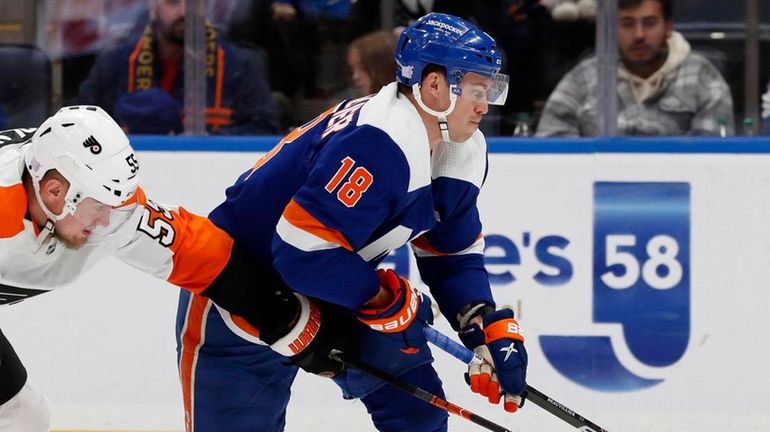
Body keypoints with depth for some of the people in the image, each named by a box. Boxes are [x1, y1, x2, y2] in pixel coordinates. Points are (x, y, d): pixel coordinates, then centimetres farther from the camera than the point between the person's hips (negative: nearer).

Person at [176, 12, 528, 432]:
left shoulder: (462, 155, -2)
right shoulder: (377, 145, -33)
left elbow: (453, 259, 9)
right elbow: (303, 253, -35)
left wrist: (492, 330, -6)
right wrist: (384, 298, -23)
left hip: (333, 294, 9)